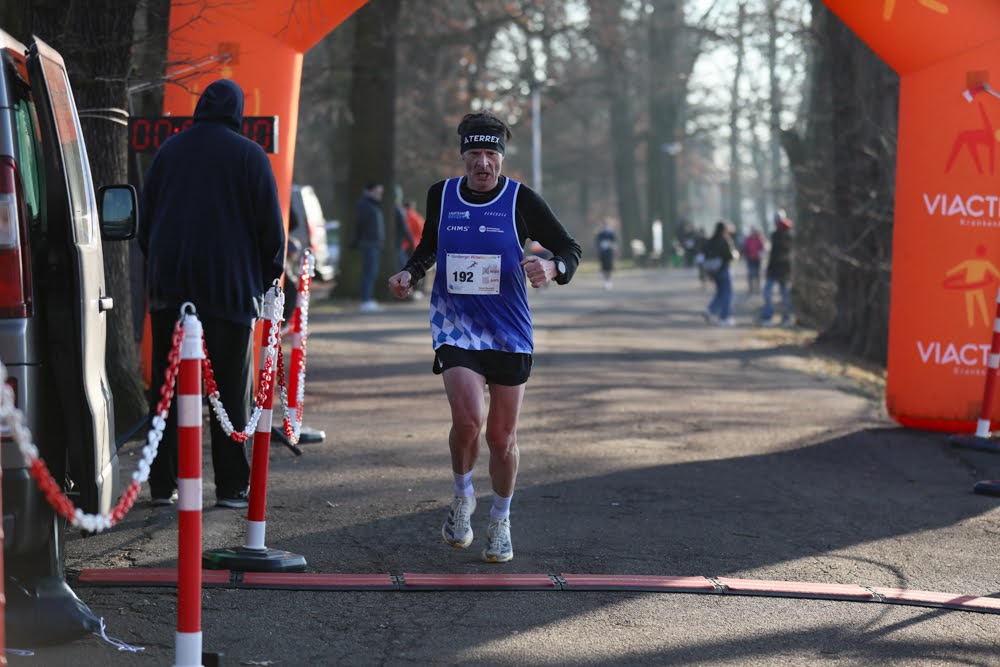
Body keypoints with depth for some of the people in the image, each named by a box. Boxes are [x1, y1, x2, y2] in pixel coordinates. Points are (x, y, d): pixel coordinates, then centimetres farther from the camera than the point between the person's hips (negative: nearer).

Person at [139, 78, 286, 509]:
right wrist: (268, 277, 9)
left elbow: (146, 220, 15)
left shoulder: (168, 152, 10)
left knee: (166, 387, 8)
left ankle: (163, 484, 7)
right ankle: (232, 486, 0)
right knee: (232, 389, 1)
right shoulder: (248, 155, -3)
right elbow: (270, 226, -4)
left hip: (168, 290, 4)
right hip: (230, 289, -3)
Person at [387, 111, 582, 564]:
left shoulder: (521, 200, -6)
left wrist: (552, 268, -22)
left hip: (509, 333, 0)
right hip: (455, 327, 0)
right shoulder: (441, 196, 2)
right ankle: (462, 496, 7)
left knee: (501, 437, 5)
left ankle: (500, 521, 30)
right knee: (467, 418, -22)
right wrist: (410, 273, 2)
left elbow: (570, 249, 0)